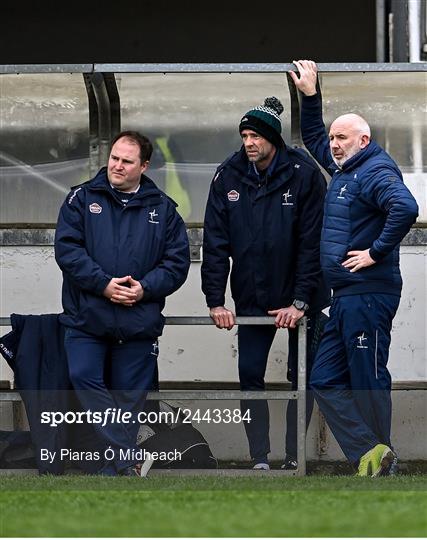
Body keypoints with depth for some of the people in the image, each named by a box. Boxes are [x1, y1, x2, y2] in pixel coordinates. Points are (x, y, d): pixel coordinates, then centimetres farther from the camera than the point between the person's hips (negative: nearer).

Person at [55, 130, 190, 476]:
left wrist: (145, 288, -12)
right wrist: (103, 284, -15)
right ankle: (128, 459, -15)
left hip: (139, 322, 1)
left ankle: (118, 466, 14)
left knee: (128, 395, 3)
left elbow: (177, 262, 5)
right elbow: (67, 249, -5)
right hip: (86, 316, 0)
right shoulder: (82, 199, 6)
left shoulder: (162, 209, 8)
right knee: (84, 376, -17)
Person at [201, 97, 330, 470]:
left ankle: (294, 458, 12)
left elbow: (312, 243, -15)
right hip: (251, 298, 3)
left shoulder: (304, 174, -14)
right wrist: (215, 300, -11)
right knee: (250, 374, 0)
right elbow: (216, 243, -5)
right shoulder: (228, 177, -4)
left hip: (300, 301, -3)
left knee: (301, 376, 3)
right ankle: (260, 459, 5)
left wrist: (301, 301, -19)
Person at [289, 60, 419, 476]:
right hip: (345, 297, 10)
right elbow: (312, 137, 36)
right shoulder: (343, 169, 17)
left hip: (369, 295, -10)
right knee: (325, 380, 6)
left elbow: (405, 208, -30)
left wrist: (377, 252, -23)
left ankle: (376, 457, 2)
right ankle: (370, 454, 1)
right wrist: (309, 95, 27)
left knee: (368, 380, -5)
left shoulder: (375, 172, -12)